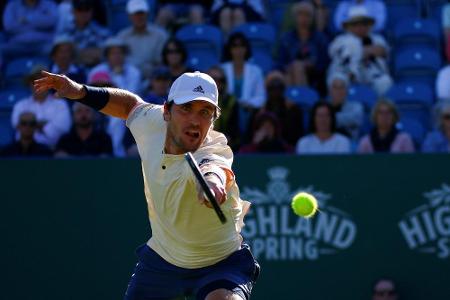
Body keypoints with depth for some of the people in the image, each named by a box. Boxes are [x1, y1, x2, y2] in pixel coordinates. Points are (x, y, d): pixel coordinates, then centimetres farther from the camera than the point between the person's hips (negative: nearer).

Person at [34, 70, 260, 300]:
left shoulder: (213, 151, -33)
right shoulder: (152, 122, -15)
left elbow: (213, 166, -59)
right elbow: (131, 105, 10)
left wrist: (212, 179, -82)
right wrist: (81, 92, -1)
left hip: (220, 263, -6)